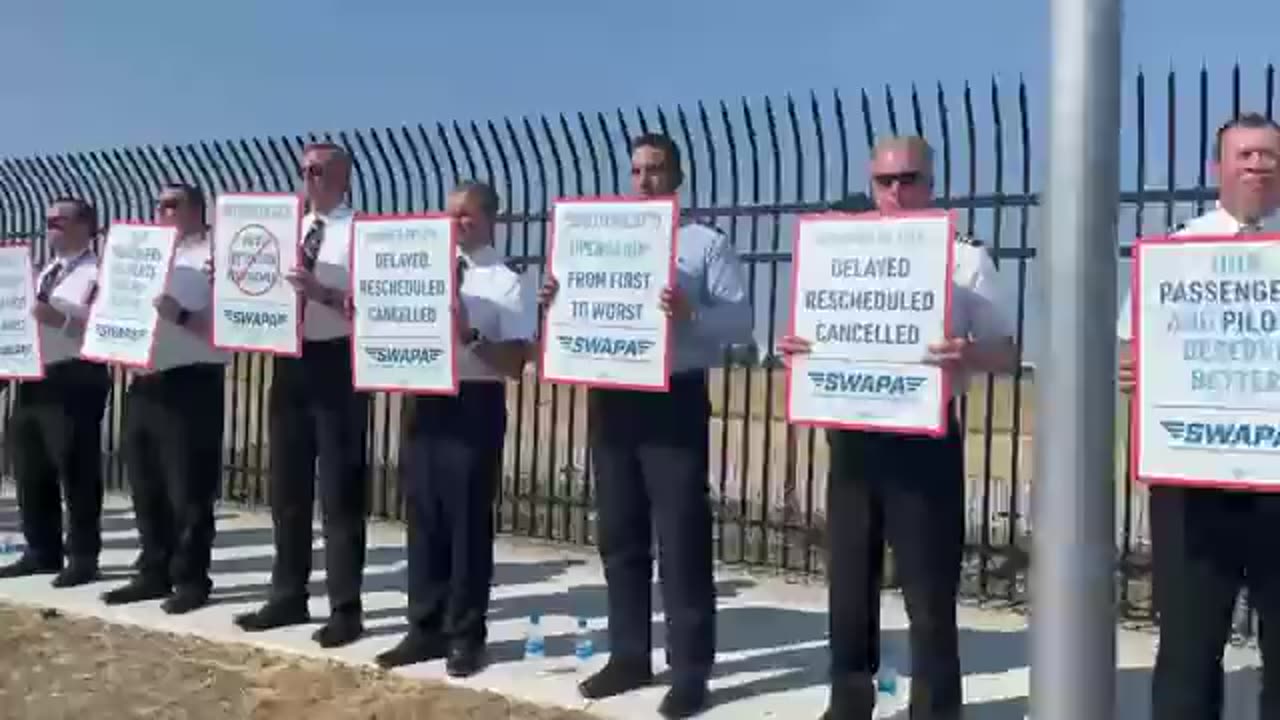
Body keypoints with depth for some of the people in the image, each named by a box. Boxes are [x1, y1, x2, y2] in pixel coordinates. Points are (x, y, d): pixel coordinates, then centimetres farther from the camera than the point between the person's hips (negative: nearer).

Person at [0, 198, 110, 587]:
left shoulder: (97, 273, -9)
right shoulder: (45, 273, 20)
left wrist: (60, 319, -29)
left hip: (74, 381, -9)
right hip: (33, 379, 9)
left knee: (75, 471, -3)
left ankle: (83, 558, 7)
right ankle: (42, 552, 26)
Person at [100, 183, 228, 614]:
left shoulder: (214, 256, -3)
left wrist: (181, 315, -26)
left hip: (190, 384, -8)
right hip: (143, 383, 8)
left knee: (188, 490, -3)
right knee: (146, 487, 13)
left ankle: (191, 579, 8)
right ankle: (153, 574, 24)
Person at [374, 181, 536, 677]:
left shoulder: (507, 284, -5)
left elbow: (516, 363, -11)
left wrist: (470, 336, -24)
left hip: (475, 406, -6)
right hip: (426, 401, 6)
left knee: (468, 522, 3)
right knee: (424, 519, 12)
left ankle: (464, 636, 17)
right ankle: (426, 628, 25)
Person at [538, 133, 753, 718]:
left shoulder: (707, 244, -1)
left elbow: (741, 322, -9)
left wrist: (689, 314, -26)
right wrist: (555, 301, -6)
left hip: (675, 400, -5)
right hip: (610, 398, 6)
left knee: (681, 539, -1)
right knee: (620, 536, 12)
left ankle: (690, 672, 10)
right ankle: (629, 656, 26)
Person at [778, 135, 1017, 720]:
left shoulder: (966, 260, 0)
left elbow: (1006, 353, -1)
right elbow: (819, 339, 15)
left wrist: (969, 356, -24)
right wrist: (793, 349, -8)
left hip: (925, 440, -4)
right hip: (853, 436, 4)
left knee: (929, 591, 2)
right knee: (850, 583, 14)